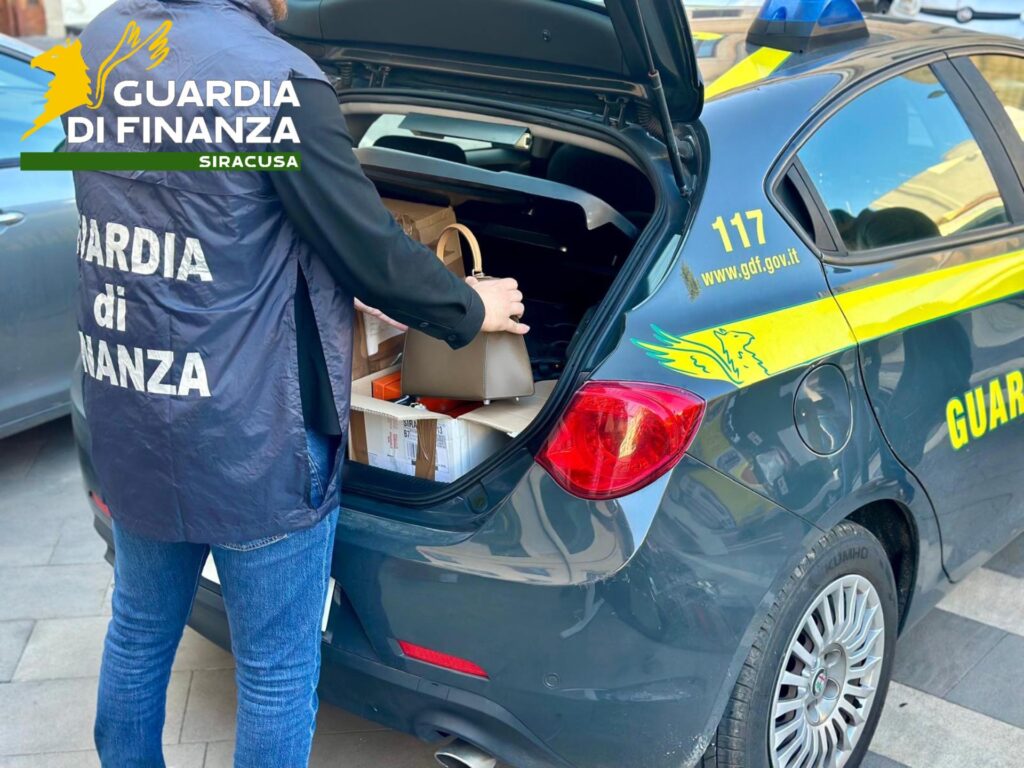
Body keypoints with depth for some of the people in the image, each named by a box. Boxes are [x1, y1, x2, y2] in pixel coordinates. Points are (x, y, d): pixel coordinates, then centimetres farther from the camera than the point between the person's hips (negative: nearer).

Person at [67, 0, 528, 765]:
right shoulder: (276, 78, -20)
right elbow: (369, 249, -12)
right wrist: (470, 308, 7)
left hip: (126, 418, 7)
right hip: (249, 443, -7)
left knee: (139, 630, 25)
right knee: (277, 672, 12)